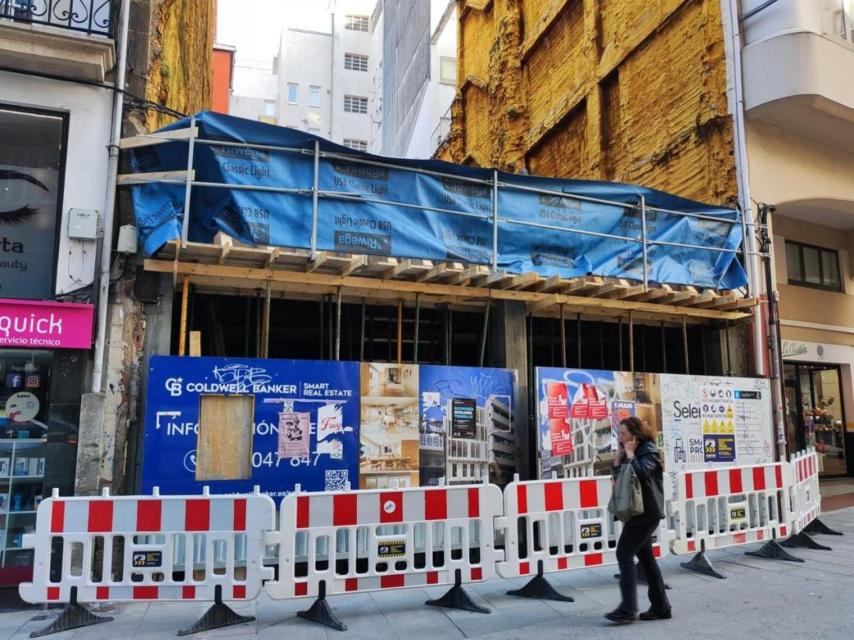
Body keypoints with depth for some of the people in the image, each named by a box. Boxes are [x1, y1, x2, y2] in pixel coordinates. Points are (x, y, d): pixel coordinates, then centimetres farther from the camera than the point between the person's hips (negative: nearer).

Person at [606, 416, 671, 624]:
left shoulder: (649, 451, -10)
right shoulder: (636, 452, 15)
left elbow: (640, 472, -29)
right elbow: (618, 476, 12)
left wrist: (630, 454, -16)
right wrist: (620, 455, 2)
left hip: (646, 512, -10)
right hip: (639, 512, 10)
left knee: (624, 553, -12)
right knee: (645, 557, 12)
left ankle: (628, 609, -11)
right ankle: (660, 607, 19)